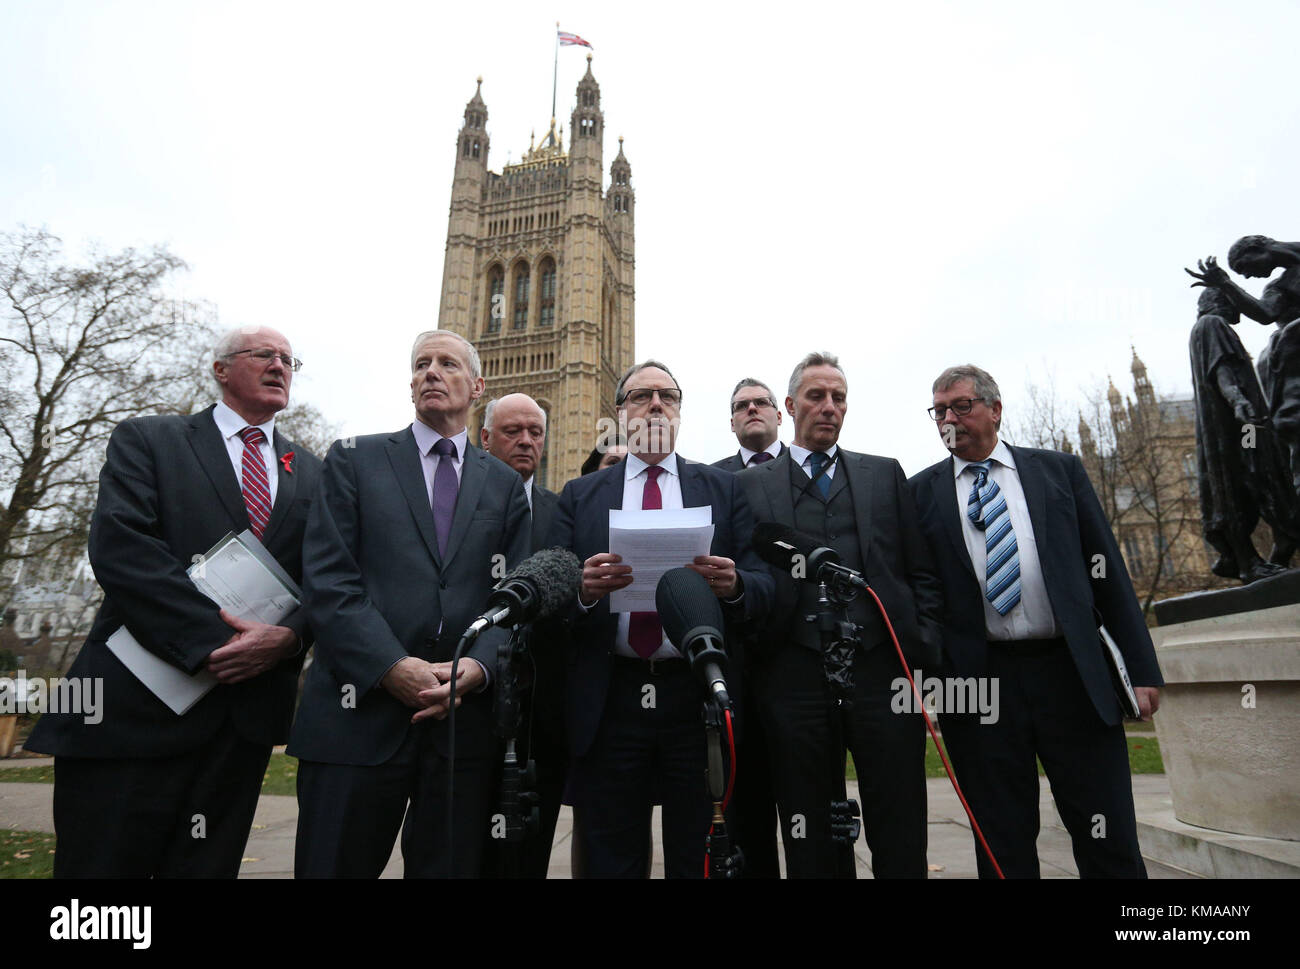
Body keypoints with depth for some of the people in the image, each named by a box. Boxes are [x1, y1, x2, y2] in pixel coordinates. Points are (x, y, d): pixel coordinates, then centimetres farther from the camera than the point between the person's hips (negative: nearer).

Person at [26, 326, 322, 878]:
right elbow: (118, 547, -11)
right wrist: (211, 638, -19)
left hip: (248, 712, 3)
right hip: (136, 702, -3)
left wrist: (288, 637, -14)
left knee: (207, 866, 12)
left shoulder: (311, 473, 14)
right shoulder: (146, 440, 5)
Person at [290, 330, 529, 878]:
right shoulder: (353, 461, 8)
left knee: (452, 866, 11)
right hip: (360, 711, -1)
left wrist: (478, 665, -13)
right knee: (336, 866, 8)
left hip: (465, 717, 2)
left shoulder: (504, 484, 13)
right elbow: (328, 580, -3)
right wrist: (391, 667, -15)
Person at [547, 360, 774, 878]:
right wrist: (584, 591, -18)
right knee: (609, 863, 11)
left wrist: (734, 585, -19)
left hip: (698, 698, 0)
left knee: (699, 860, 11)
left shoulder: (724, 489, 9)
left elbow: (765, 587, 3)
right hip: (608, 702, 1)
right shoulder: (579, 496, 10)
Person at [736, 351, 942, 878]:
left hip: (883, 669, 1)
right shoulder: (750, 484, 9)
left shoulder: (886, 474, 14)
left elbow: (923, 573, 10)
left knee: (901, 841, 8)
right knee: (812, 844, 12)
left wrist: (922, 651, 0)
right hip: (795, 677, 0)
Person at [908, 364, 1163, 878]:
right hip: (979, 682, 0)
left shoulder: (1059, 470, 9)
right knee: (1004, 847, 10)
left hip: (1073, 675, 1)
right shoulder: (923, 491, 6)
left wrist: (1142, 668, 3)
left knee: (1109, 841, 8)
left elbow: (1107, 571, 7)